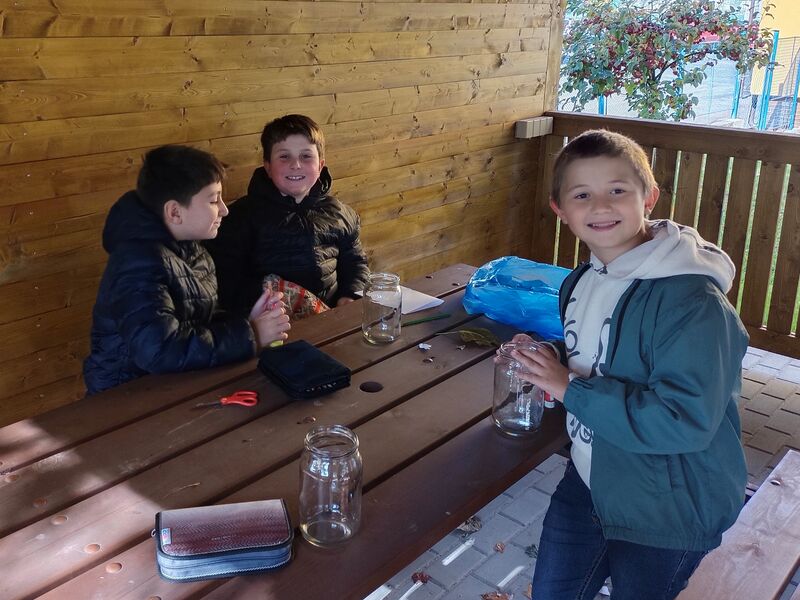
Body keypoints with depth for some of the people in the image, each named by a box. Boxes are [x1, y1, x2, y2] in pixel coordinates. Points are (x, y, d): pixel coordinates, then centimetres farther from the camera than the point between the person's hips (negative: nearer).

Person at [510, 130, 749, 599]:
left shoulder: (692, 301, -27)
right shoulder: (582, 282, 1)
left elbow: (685, 419, -33)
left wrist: (571, 388, -28)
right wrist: (544, 360, -6)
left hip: (667, 512, -7)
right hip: (589, 482, 7)